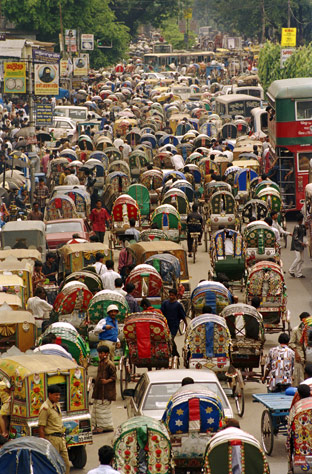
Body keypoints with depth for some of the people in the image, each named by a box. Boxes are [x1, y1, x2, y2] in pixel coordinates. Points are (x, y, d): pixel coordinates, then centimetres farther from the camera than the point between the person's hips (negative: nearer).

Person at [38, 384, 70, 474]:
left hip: (61, 438, 8)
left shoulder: (57, 405, 12)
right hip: (52, 439, -8)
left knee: (66, 464, 10)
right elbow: (41, 428, -16)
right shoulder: (45, 408, -14)